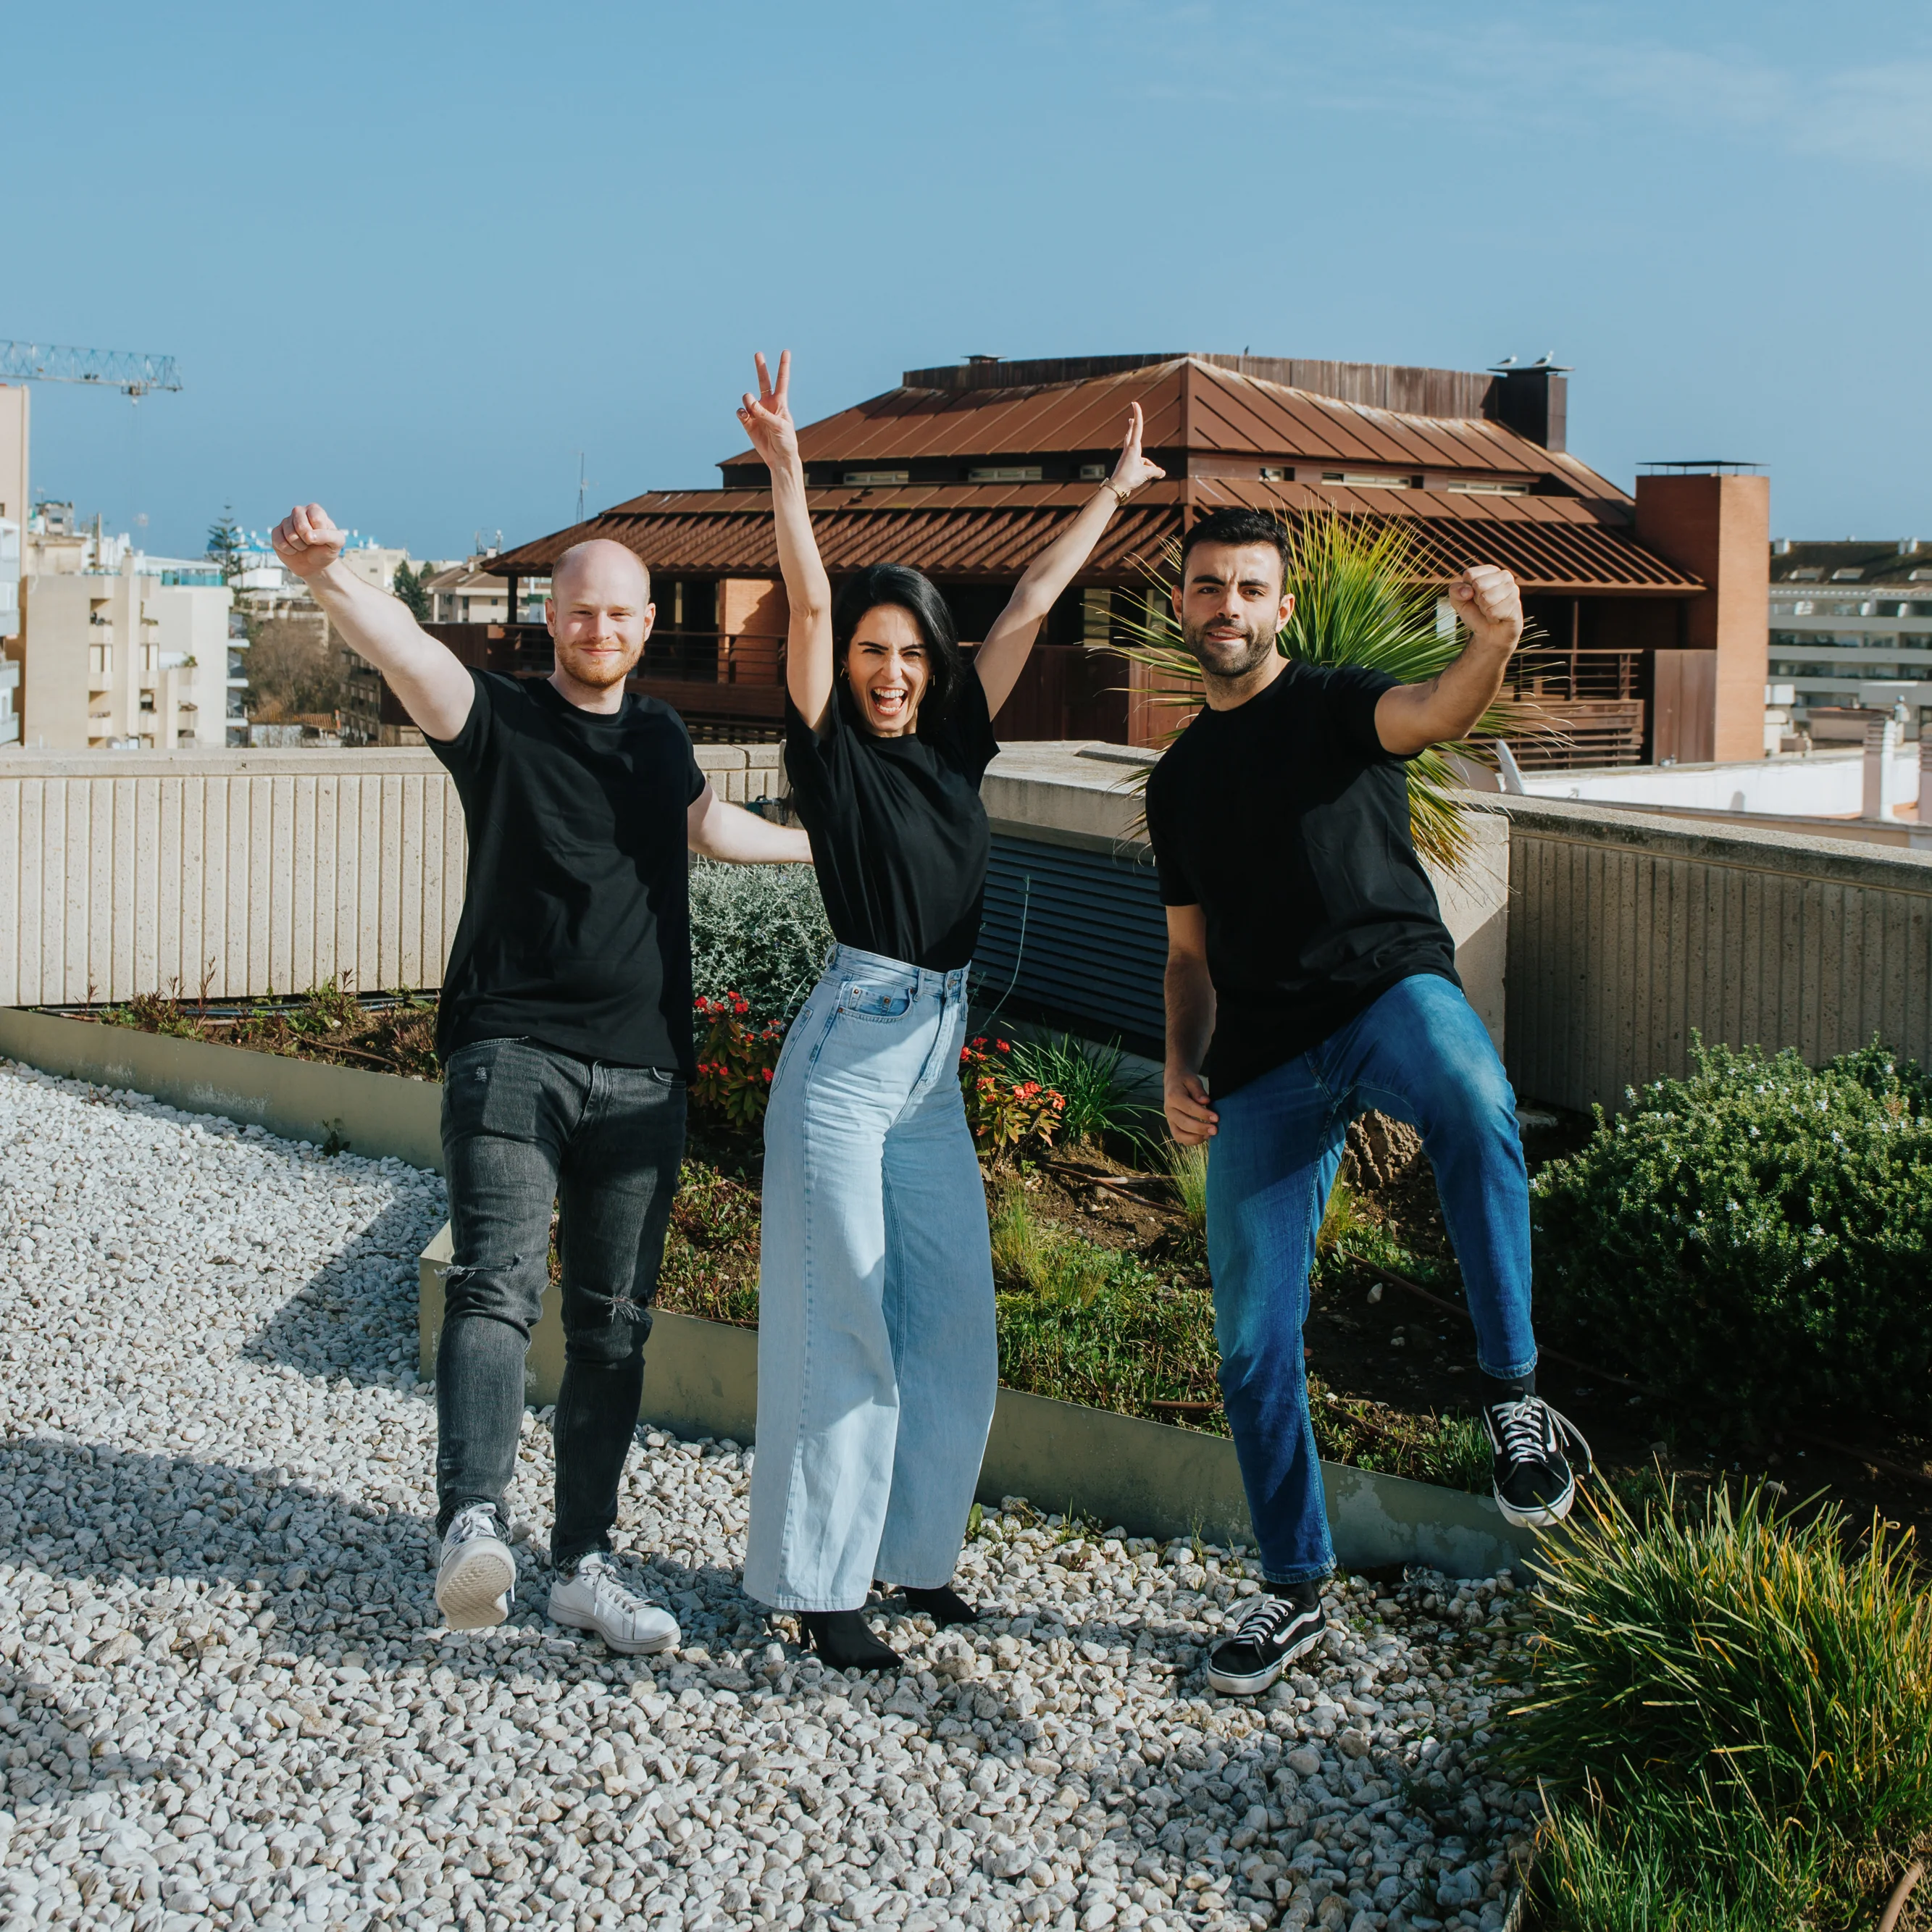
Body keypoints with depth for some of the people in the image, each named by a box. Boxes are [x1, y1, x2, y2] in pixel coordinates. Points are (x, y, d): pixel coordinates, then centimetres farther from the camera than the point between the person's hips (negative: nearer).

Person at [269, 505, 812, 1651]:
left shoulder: (660, 736, 17)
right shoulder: (501, 721, 1)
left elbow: (707, 824, 39)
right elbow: (404, 647, -19)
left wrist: (821, 846, 53)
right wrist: (324, 574, -39)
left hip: (643, 1076, 5)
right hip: (513, 1056, -5)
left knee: (613, 1325, 5)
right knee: (498, 1285, -22)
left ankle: (586, 1563, 11)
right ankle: (474, 1525, -34)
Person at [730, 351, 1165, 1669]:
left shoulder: (954, 747, 12)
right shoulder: (833, 750, -1)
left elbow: (1029, 610, 15)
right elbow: (810, 604, -12)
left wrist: (1111, 496, 22)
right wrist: (785, 466, -21)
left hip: (937, 1062, 6)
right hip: (850, 1051, -6)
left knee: (953, 1322, 8)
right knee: (841, 1321, -3)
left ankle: (914, 1549, 22)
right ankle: (824, 1583, 5)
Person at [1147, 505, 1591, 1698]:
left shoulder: (1337, 703, 5)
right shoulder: (1181, 781, 20)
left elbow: (1435, 714, -19)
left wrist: (1494, 645, -42)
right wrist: (1183, 1063, 7)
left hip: (1392, 988, -5)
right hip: (1265, 1056, 5)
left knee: (1472, 1103, -42)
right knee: (1254, 1337, 4)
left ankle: (1514, 1393, -29)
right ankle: (1296, 1589, 20)